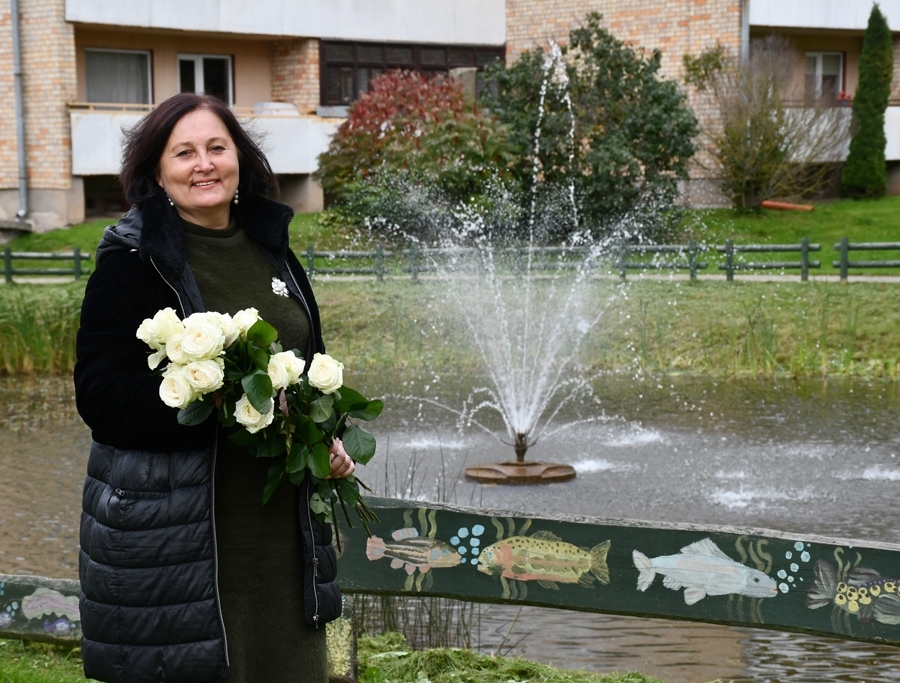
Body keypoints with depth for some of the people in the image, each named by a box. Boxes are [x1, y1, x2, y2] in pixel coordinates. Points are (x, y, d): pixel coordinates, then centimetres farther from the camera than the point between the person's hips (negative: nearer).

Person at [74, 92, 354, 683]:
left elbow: (310, 364, 23)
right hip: (172, 531, -6)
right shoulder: (133, 260, -7)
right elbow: (102, 395, -15)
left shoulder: (271, 252, 12)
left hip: (280, 518, 6)